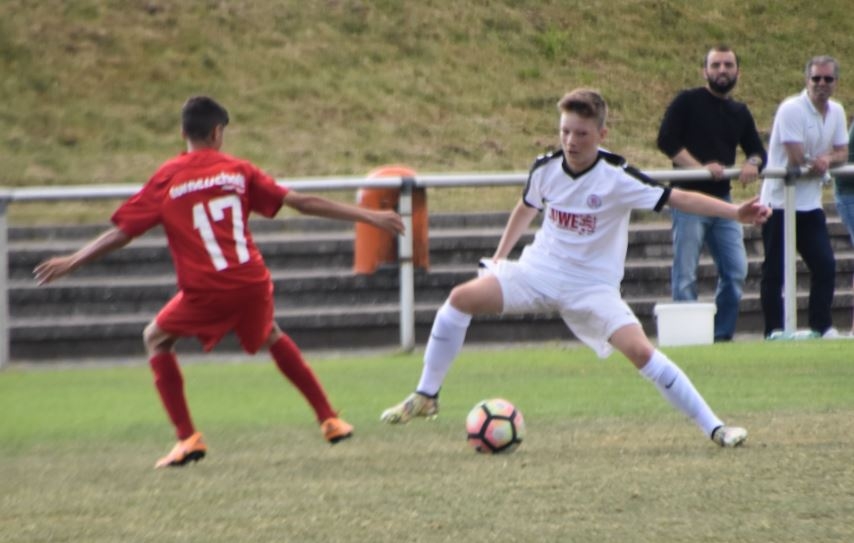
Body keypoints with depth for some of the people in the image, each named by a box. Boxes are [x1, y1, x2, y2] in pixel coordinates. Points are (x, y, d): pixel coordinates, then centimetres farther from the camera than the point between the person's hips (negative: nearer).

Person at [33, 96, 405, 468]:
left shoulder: (166, 179, 2)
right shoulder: (238, 171, 8)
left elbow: (122, 232, 3)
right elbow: (302, 203, 6)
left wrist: (72, 261, 16)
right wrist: (368, 217, 12)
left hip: (206, 290, -3)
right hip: (253, 283, 3)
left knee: (156, 339, 19)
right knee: (271, 336, 32)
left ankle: (187, 438, 6)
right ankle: (329, 419, 31)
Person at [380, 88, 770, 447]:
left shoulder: (617, 178, -17)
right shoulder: (546, 168, -5)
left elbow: (679, 198, -22)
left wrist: (736, 212, -33)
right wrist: (499, 257, 22)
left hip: (592, 287, -4)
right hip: (540, 270, 4)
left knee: (639, 350, -23)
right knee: (461, 298, -15)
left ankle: (713, 427, -12)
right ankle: (425, 396, 0)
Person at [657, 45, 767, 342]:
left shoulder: (739, 113, 16)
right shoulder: (688, 102, -1)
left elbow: (758, 150, 20)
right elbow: (666, 140, -11)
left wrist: (752, 164, -5)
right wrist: (700, 167, -20)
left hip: (723, 199, 6)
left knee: (735, 271, 3)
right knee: (685, 275, -5)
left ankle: (722, 334, 13)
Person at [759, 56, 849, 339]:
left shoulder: (836, 112, 8)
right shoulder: (792, 109, -15)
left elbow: (842, 153, 10)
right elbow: (796, 160, -20)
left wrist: (825, 159, -13)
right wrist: (819, 162, -3)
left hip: (811, 204, 6)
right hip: (780, 201, -6)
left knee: (825, 266, 1)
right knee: (775, 270, -2)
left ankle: (821, 326, 10)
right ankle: (774, 330, 4)